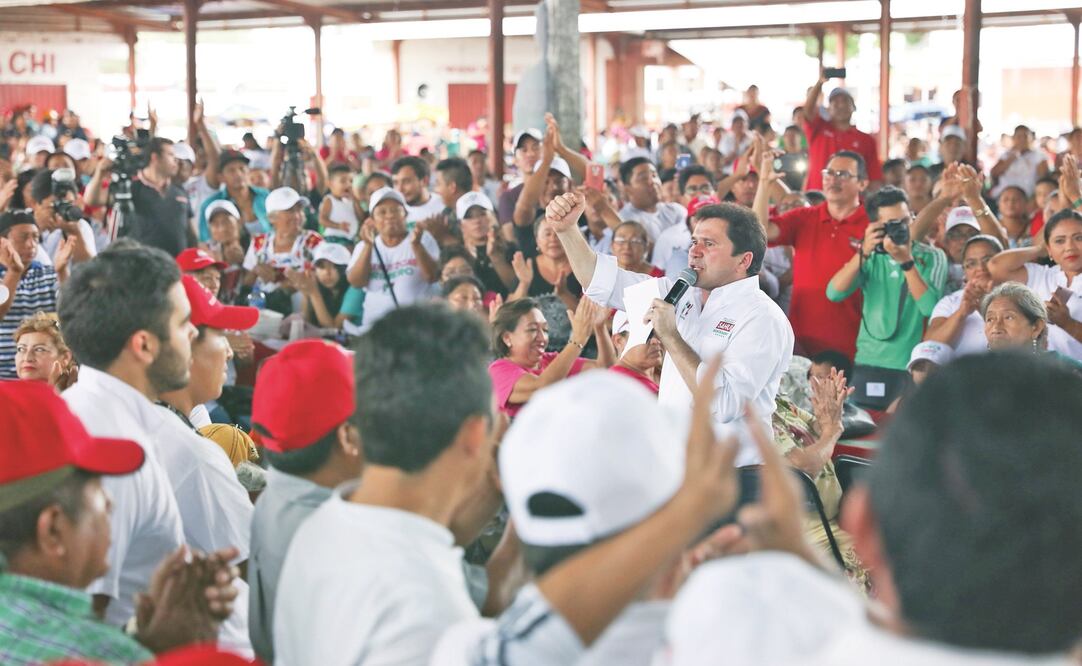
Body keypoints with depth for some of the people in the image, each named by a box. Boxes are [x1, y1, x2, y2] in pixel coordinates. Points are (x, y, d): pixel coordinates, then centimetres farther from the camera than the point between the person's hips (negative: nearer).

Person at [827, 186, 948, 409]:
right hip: (868, 364, 3)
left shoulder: (932, 257, -1)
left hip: (913, 367, -2)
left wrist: (906, 262, -21)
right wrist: (863, 252, -17)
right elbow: (834, 294, -8)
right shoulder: (871, 257, 7)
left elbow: (931, 308, -16)